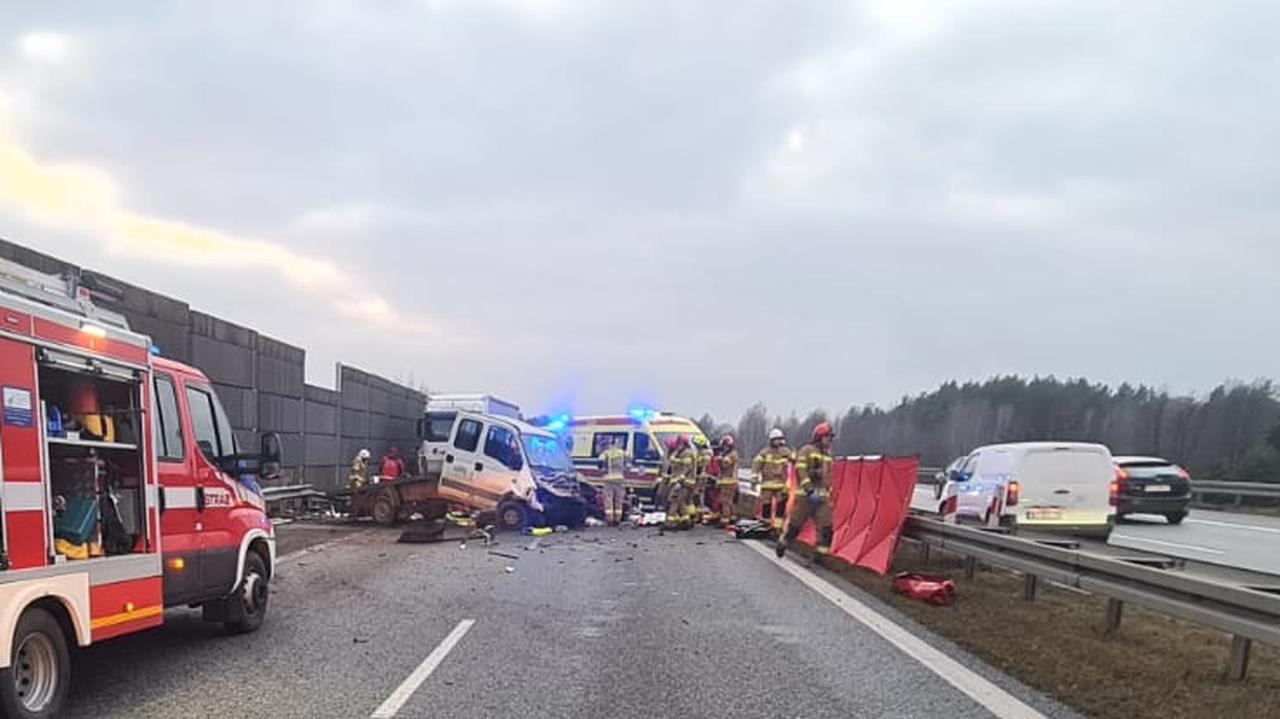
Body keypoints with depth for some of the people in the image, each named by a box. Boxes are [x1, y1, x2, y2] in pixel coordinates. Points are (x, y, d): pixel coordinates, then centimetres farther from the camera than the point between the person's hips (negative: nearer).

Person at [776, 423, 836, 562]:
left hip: (822, 497, 6)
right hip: (806, 496, -6)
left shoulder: (827, 455, 16)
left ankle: (820, 555, -3)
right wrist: (810, 489, -24)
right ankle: (782, 545, 25)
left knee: (825, 526, -7)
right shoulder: (807, 450, -6)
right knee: (795, 524, 3)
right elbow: (801, 471, -16)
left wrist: (828, 492, 24)